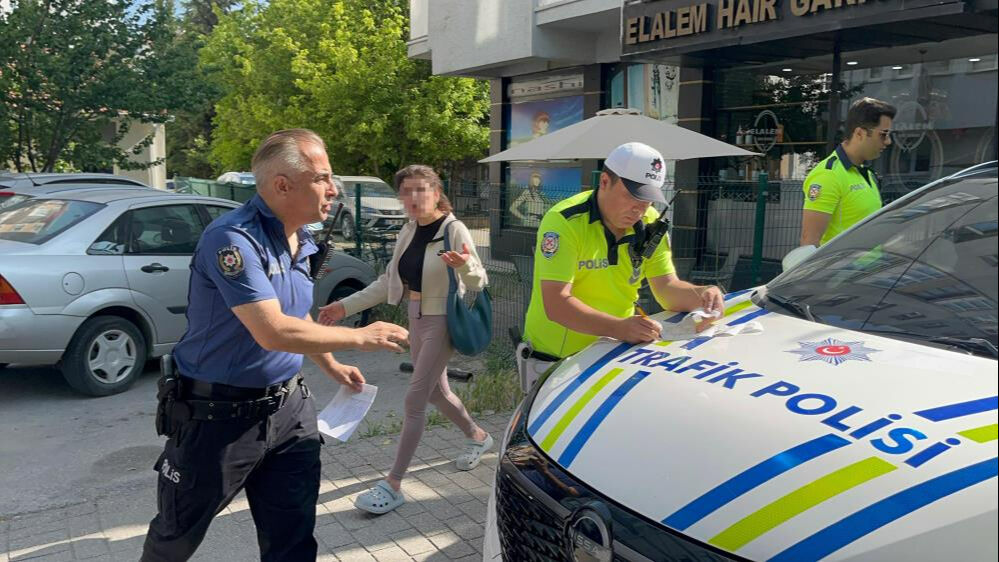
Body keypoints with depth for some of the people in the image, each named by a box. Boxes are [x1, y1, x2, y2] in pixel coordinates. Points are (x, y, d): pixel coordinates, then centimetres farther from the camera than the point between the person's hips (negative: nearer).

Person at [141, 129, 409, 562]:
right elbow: (273, 331, -31)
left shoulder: (299, 241, 4)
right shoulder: (233, 238, -24)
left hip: (288, 407, 7)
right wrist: (361, 338, -21)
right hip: (218, 414, -7)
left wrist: (330, 365, 16)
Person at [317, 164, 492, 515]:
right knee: (436, 393, 19)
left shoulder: (454, 229, -17)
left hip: (442, 322, -8)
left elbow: (479, 283, -17)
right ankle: (477, 436, 44)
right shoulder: (408, 232, 4)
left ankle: (393, 484, 1)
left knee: (414, 399, -7)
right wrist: (346, 306, 7)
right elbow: (389, 282, 11)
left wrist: (464, 265, -41)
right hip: (416, 319, 8)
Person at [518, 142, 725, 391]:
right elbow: (556, 305, -25)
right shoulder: (564, 222, -18)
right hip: (553, 361, -5)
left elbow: (667, 287, 2)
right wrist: (619, 327, -36)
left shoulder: (650, 224, 3)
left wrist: (700, 295, -20)